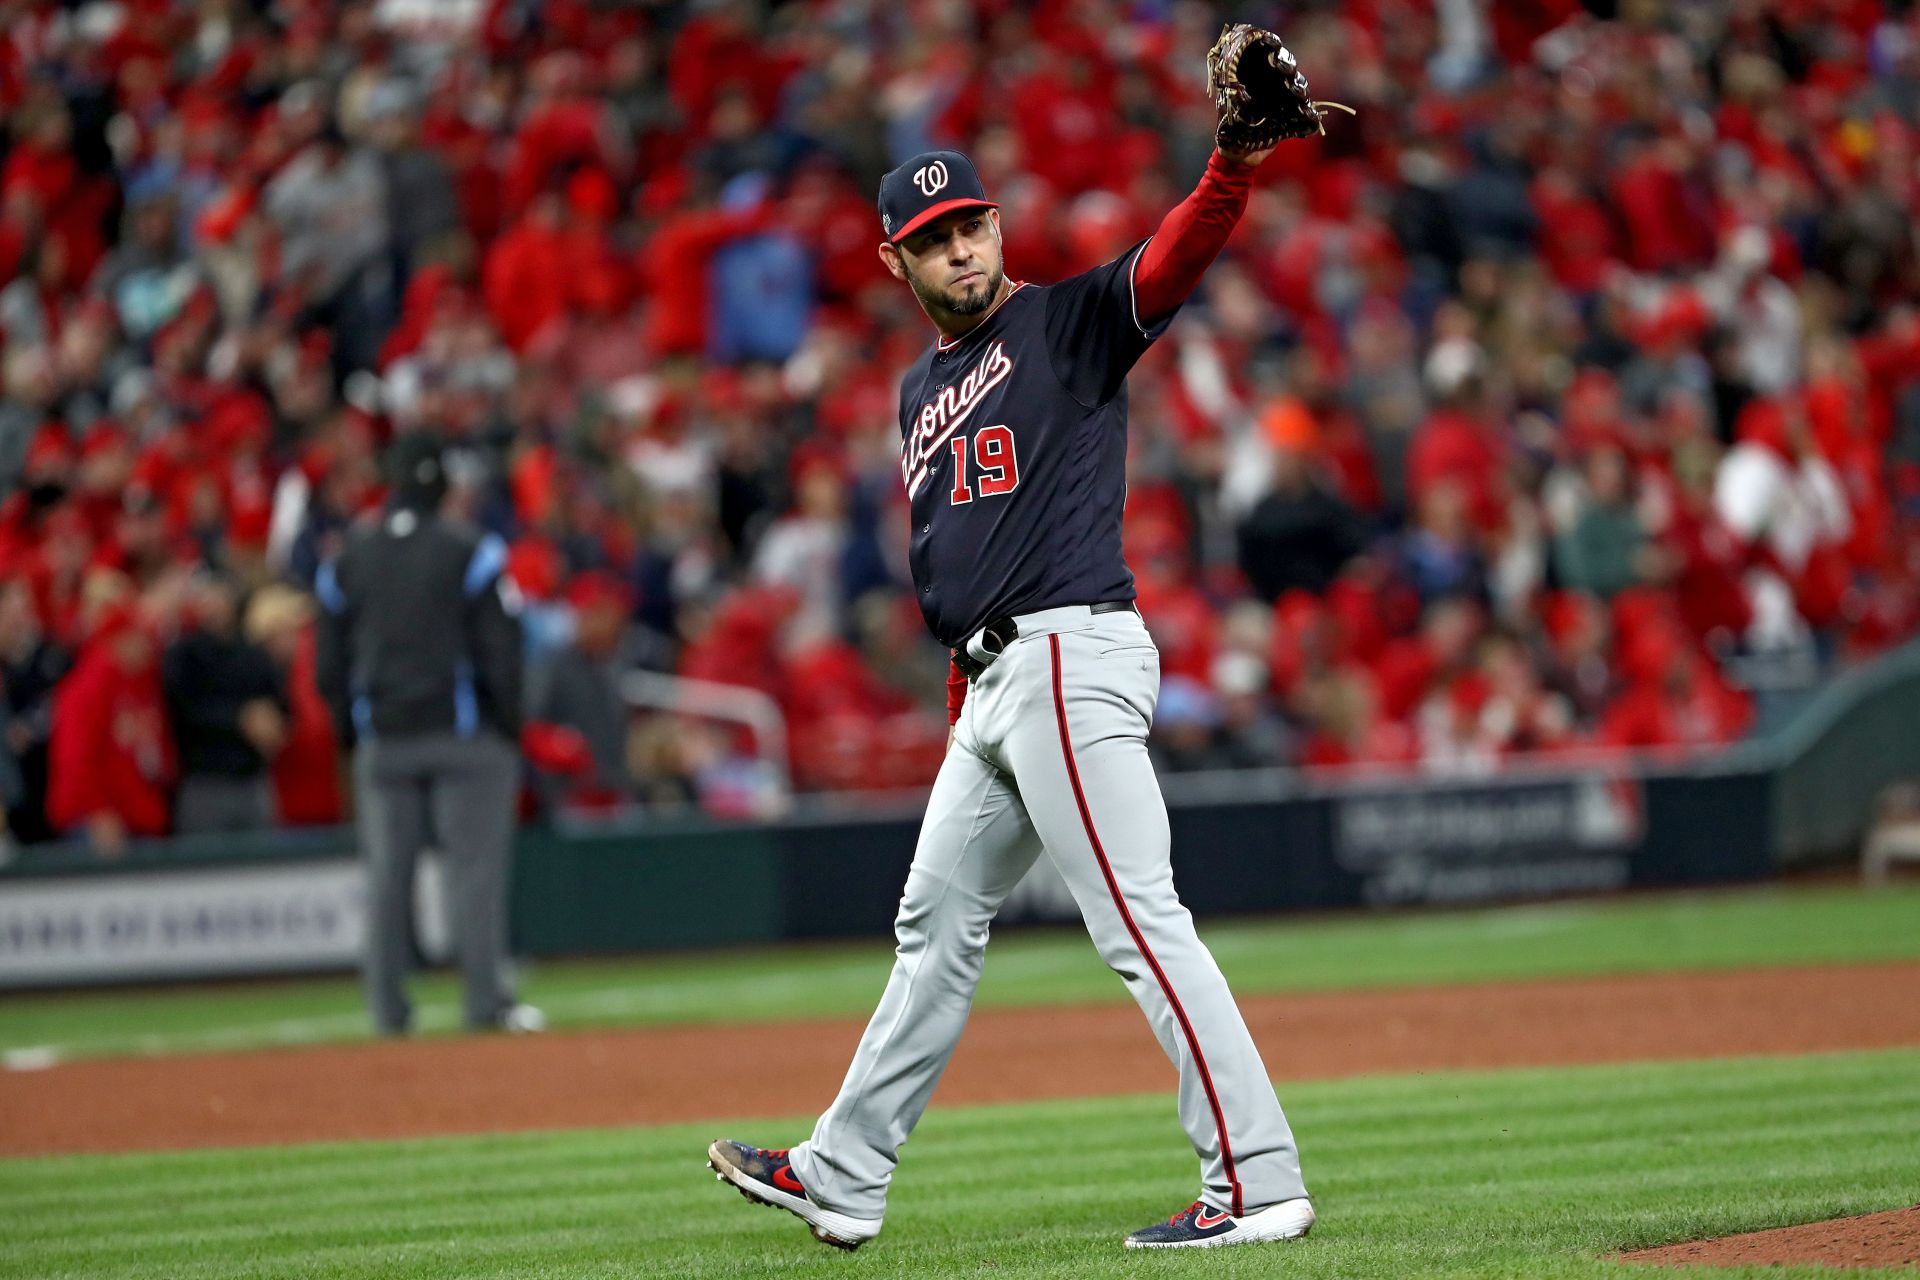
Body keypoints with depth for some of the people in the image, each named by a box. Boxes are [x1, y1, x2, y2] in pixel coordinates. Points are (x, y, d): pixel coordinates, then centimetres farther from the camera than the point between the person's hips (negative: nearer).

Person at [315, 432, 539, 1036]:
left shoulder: (347, 559, 6)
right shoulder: (470, 551, -5)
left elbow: (329, 665, 9)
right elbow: (500, 650, -7)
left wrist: (351, 733, 16)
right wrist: (509, 727, 1)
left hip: (381, 741, 3)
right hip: (463, 734, -3)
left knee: (387, 874, 6)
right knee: (476, 865, -3)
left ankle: (389, 1009, 5)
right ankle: (487, 1002, -8)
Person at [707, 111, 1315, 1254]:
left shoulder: (1069, 323, -3)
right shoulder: (922, 393, 20)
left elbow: (1175, 261, -21)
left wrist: (1236, 163, -40)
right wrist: (967, 679, 9)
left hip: (1072, 653, -9)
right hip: (989, 681, 9)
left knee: (1140, 921, -14)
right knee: (939, 921, 17)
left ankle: (1259, 1184, -15)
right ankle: (844, 1180, 28)